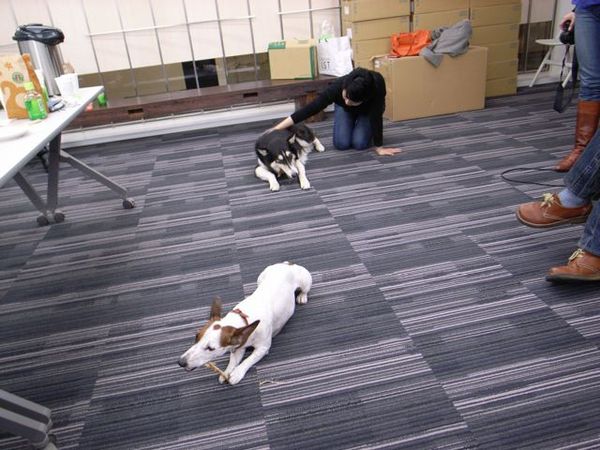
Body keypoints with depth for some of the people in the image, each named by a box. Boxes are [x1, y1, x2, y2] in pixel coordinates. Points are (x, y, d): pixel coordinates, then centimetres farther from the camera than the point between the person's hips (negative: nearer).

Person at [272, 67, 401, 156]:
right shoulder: (338, 86, -41)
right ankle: (352, 124, 15)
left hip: (368, 110, -1)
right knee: (341, 143, -17)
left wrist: (379, 148, -33)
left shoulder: (377, 85, -44)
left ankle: (370, 130, 13)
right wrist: (276, 129, -40)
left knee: (359, 143, -21)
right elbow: (311, 108, -38)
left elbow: (376, 116, -36)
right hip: (343, 108, 1)